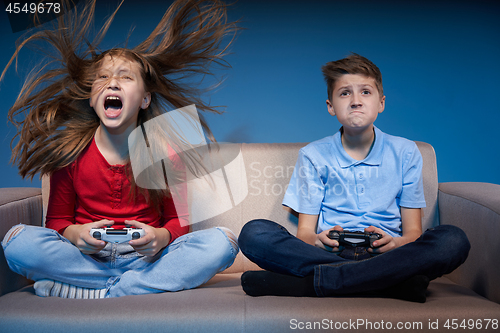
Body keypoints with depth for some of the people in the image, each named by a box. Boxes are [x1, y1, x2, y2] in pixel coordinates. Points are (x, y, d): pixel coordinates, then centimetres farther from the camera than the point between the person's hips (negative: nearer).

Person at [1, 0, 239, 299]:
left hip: (146, 256, 0)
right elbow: (57, 219, 8)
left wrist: (162, 236, -19)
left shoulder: (166, 152, -1)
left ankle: (96, 292, -24)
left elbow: (179, 218, 5)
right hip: (86, 256, 0)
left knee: (222, 242, -24)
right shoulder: (69, 152, 1)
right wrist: (73, 233, -17)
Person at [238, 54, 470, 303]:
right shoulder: (313, 156, 9)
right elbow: (305, 231, 5)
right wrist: (315, 241, -21)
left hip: (387, 254, 1)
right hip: (327, 254, 0)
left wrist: (398, 243, -18)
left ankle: (306, 282, -31)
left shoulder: (404, 152, 10)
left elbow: (413, 231, 8)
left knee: (453, 240, -29)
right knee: (254, 233, -26)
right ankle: (394, 281, -30)